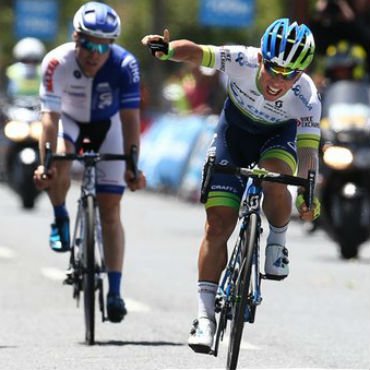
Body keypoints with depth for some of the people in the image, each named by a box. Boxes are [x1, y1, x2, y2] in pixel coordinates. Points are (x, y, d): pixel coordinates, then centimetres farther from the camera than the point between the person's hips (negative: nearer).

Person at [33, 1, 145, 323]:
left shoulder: (124, 65, -32)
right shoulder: (57, 63, -32)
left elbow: (130, 118, -34)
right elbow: (50, 117, -34)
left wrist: (132, 166, -44)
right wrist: (44, 163, -46)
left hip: (107, 125, 0)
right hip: (70, 120, 0)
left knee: (110, 209, -6)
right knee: (57, 166, -33)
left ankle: (115, 292, -3)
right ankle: (61, 219, -1)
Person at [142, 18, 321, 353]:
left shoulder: (306, 99, -31)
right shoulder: (242, 62, -31)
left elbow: (308, 151, -36)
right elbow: (194, 52, -37)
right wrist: (169, 49, -60)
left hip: (278, 138, 0)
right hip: (233, 136, 1)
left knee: (274, 179, -36)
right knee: (218, 224, -10)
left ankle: (277, 244, -6)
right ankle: (205, 316, -5)